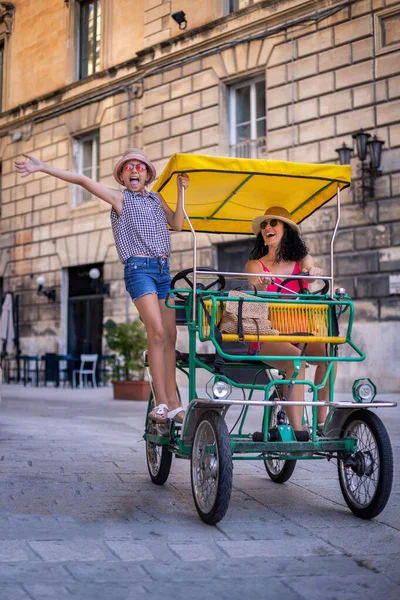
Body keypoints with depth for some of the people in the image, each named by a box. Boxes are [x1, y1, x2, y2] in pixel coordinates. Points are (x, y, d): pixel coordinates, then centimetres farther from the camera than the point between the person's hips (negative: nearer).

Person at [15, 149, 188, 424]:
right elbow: (83, 180, -2)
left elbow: (177, 224, 9)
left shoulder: (156, 198, 19)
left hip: (164, 268, 6)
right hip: (139, 267, -6)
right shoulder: (120, 198, 5)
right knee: (157, 332, -18)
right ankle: (161, 403, -18)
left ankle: (173, 403, 7)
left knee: (170, 335, 3)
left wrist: (181, 191, 6)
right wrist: (43, 167, -9)